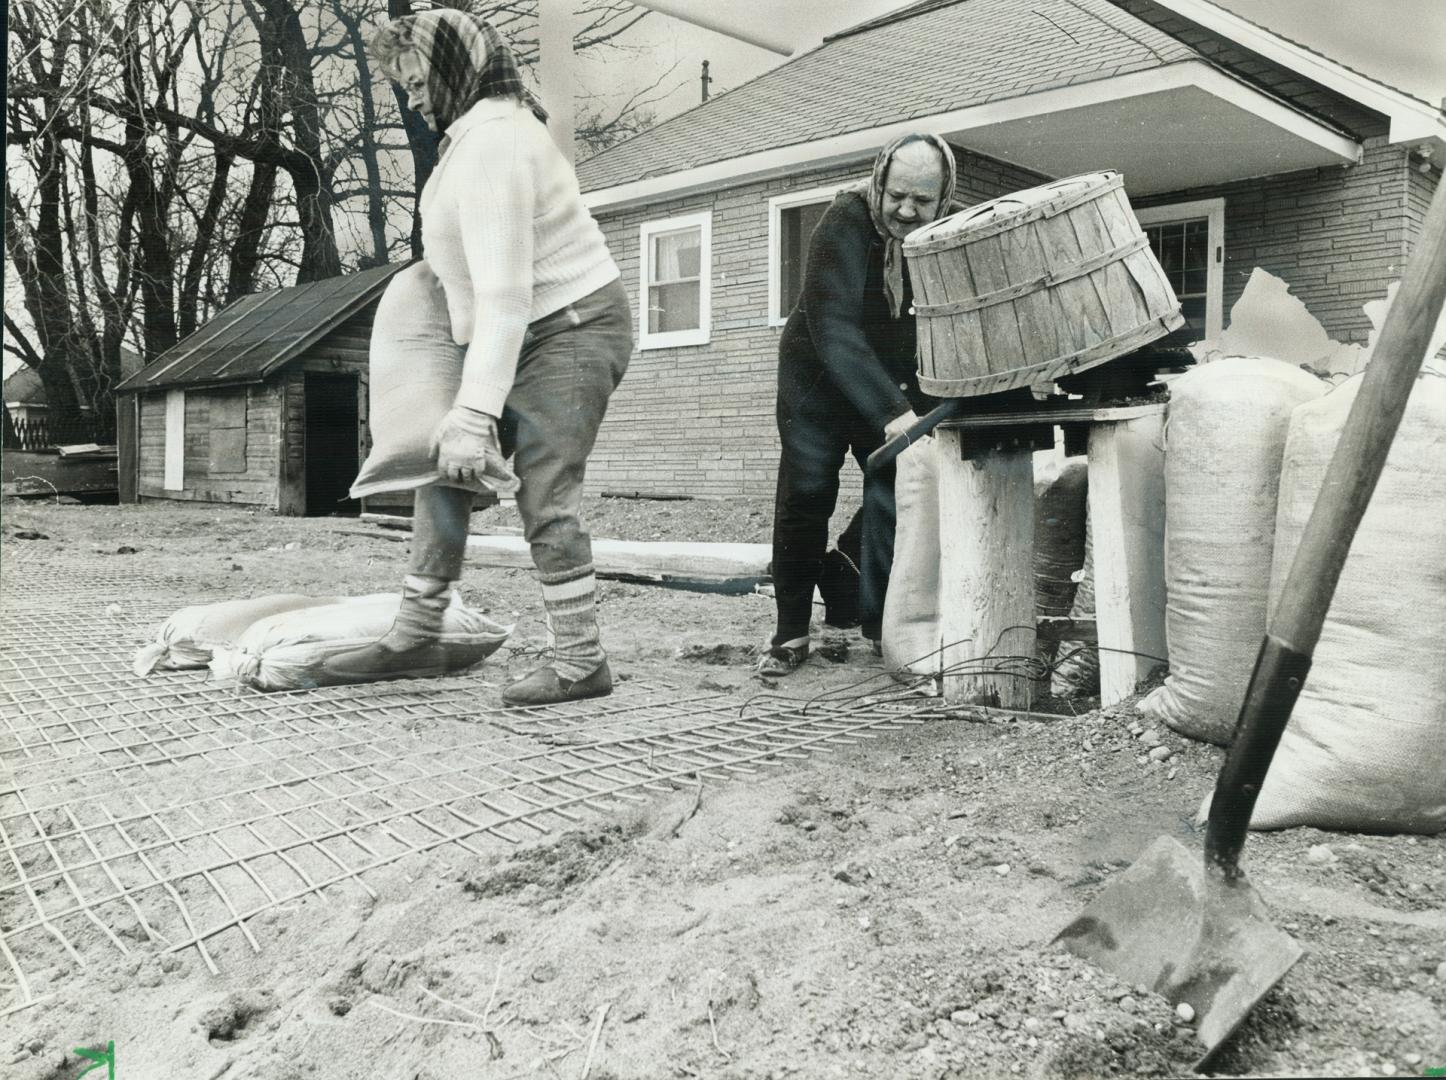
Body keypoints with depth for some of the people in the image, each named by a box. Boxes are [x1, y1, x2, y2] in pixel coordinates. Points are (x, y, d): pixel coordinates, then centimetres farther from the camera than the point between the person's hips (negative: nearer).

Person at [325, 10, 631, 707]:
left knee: (543, 497, -11)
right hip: (524, 329, 10)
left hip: (569, 330, -10)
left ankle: (581, 662, -1)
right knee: (442, 468, 7)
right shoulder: (489, 125, 12)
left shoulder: (490, 144, -20)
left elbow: (503, 294, -27)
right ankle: (417, 636, 14)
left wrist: (474, 412, -30)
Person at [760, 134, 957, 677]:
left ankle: (879, 618, 6)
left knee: (897, 494, -9)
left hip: (894, 383, 4)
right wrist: (891, 412, -45)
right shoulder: (845, 224, -25)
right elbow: (834, 328, -36)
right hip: (818, 376, -3)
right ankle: (790, 632, 5)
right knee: (806, 496, -8)